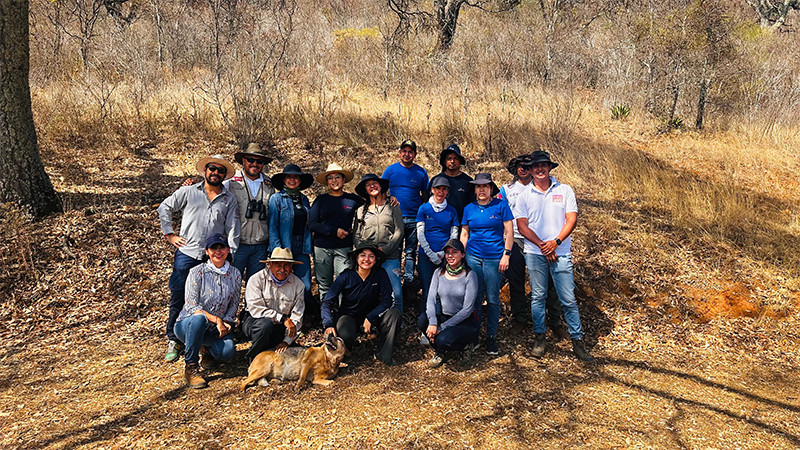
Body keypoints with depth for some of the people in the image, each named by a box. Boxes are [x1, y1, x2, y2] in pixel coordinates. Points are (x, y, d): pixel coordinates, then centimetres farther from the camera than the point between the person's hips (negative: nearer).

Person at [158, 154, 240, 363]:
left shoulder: (229, 199, 11)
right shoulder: (188, 191, 8)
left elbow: (232, 229, 10)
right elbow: (164, 208, 15)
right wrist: (169, 234, 7)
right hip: (186, 253, -1)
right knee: (178, 299, 0)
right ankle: (174, 342, 12)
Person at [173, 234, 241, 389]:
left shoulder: (235, 274, 1)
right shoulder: (197, 272, -11)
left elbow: (234, 305, 8)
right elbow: (191, 306, -16)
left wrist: (226, 322, -10)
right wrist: (216, 319, -25)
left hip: (216, 329, 3)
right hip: (187, 324, -3)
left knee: (228, 351, -27)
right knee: (198, 319, -39)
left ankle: (209, 350, 14)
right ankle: (191, 367, -22)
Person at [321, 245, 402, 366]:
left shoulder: (380, 274, -12)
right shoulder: (346, 276, -15)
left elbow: (386, 301, -12)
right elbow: (327, 301, -15)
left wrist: (370, 318, -25)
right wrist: (329, 324, -29)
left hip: (371, 315, 2)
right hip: (348, 315, -2)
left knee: (395, 313, -25)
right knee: (345, 336, -36)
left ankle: (384, 354, -14)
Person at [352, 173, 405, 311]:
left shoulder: (393, 208, 12)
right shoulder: (360, 211, 16)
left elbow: (399, 232, 3)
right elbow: (356, 236, 10)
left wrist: (384, 250, -9)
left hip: (390, 258, -1)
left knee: (396, 293, -9)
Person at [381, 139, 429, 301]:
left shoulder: (421, 172, 5)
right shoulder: (391, 170, 3)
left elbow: (425, 196, 10)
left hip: (414, 219, 1)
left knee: (411, 253, 7)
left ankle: (408, 283, 16)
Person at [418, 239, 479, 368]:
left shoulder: (470, 275, -12)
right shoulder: (439, 273, 2)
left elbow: (467, 309, -16)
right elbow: (431, 298, -6)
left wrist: (442, 327, -20)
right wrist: (432, 322, -26)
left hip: (465, 322, -4)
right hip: (443, 317, 5)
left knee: (442, 340, -31)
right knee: (422, 320, -25)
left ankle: (466, 343, 4)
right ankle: (439, 352, 2)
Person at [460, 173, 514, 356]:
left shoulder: (500, 205, 0)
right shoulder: (469, 208, 8)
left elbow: (509, 232, 1)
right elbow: (464, 234, 14)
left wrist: (506, 254, -6)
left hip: (494, 257, -2)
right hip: (473, 256, 2)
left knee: (493, 299, 2)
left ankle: (491, 337, 13)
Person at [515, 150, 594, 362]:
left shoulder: (564, 190, 6)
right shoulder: (525, 195, 6)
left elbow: (572, 219, 0)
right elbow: (522, 226, 1)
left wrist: (555, 242, -13)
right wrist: (542, 245, -10)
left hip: (561, 252, -1)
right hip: (534, 253, 1)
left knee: (568, 299, -1)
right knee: (537, 297, 6)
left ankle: (577, 341, 8)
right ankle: (539, 338, 18)